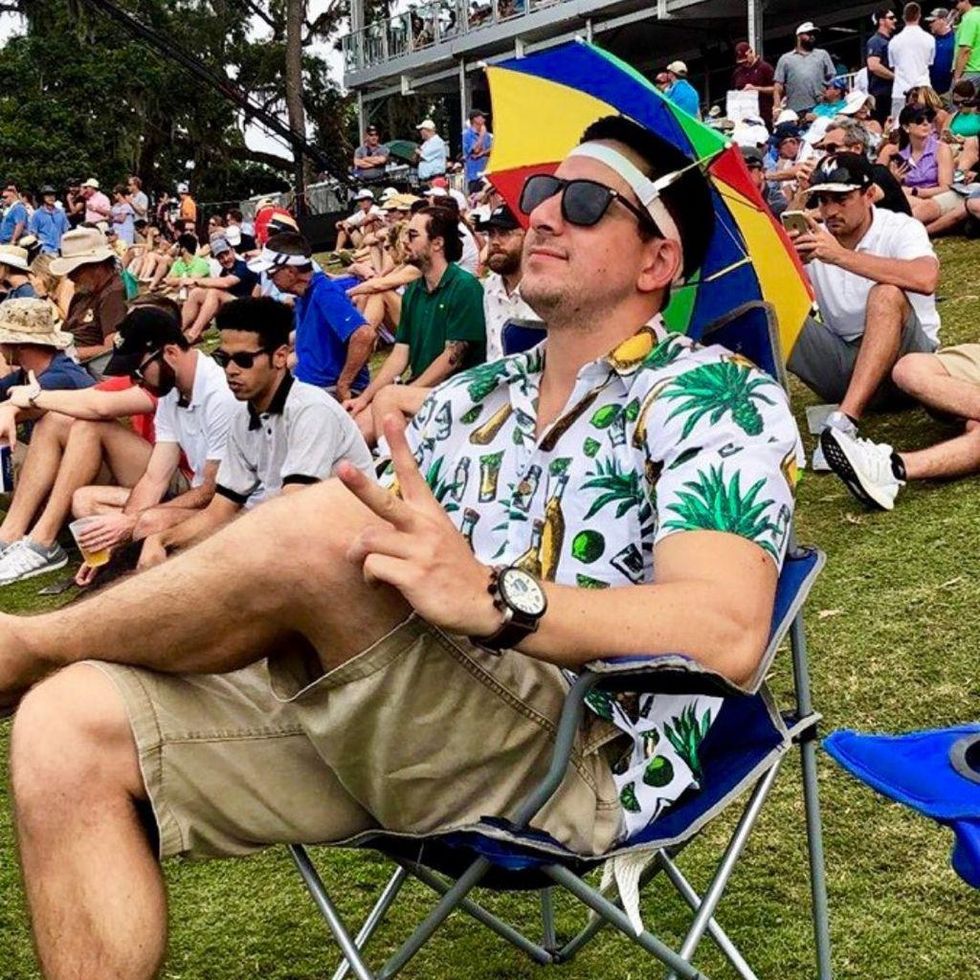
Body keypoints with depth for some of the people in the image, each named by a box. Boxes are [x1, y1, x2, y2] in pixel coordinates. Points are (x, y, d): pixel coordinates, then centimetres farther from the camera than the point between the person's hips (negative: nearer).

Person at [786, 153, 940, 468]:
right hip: (842, 362, 4)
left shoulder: (900, 229, -11)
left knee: (887, 295, -34)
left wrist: (841, 256, -37)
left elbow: (925, 279, -34)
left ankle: (844, 422, -44)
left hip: (905, 357, -4)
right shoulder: (817, 240, 1)